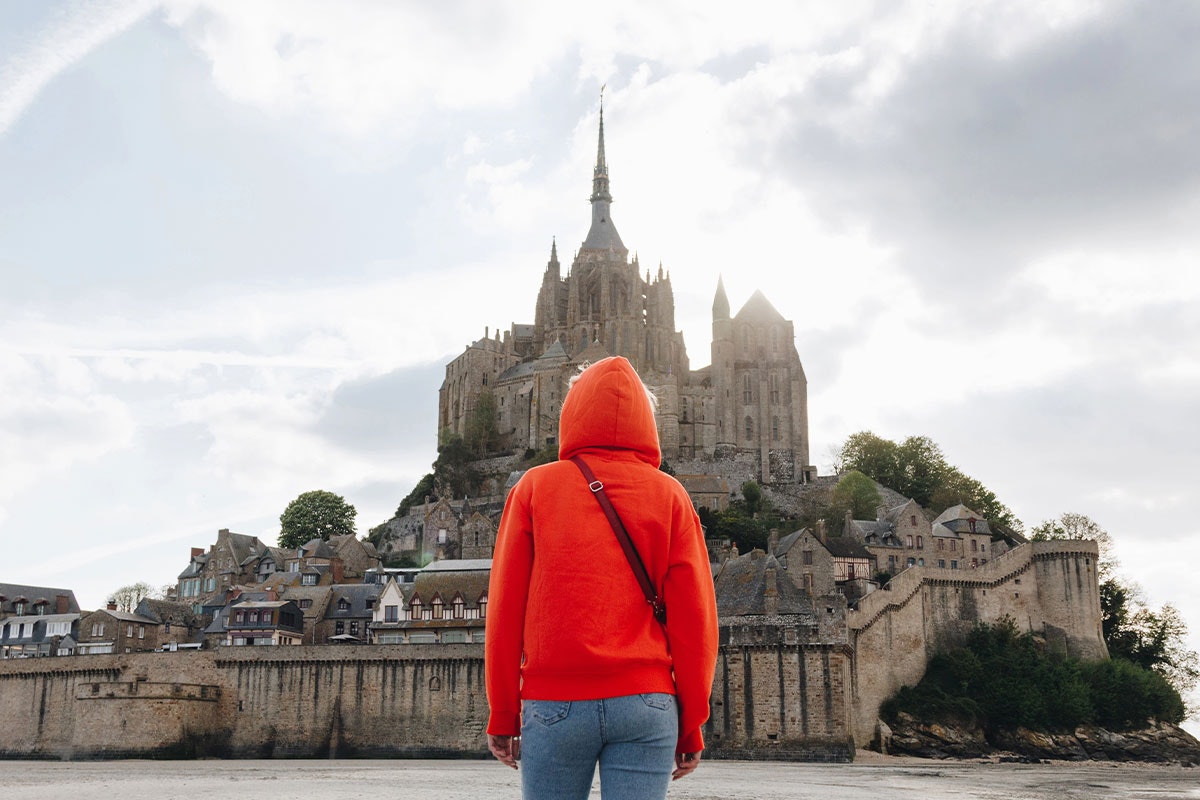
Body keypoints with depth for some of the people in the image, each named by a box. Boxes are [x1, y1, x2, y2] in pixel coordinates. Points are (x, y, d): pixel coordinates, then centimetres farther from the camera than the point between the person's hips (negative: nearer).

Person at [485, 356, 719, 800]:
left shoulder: (534, 487, 4)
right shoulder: (669, 495, 5)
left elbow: (505, 609, 2)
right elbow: (695, 616, 2)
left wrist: (502, 714, 9)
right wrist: (691, 723, 8)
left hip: (552, 701, 0)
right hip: (645, 702, 1)